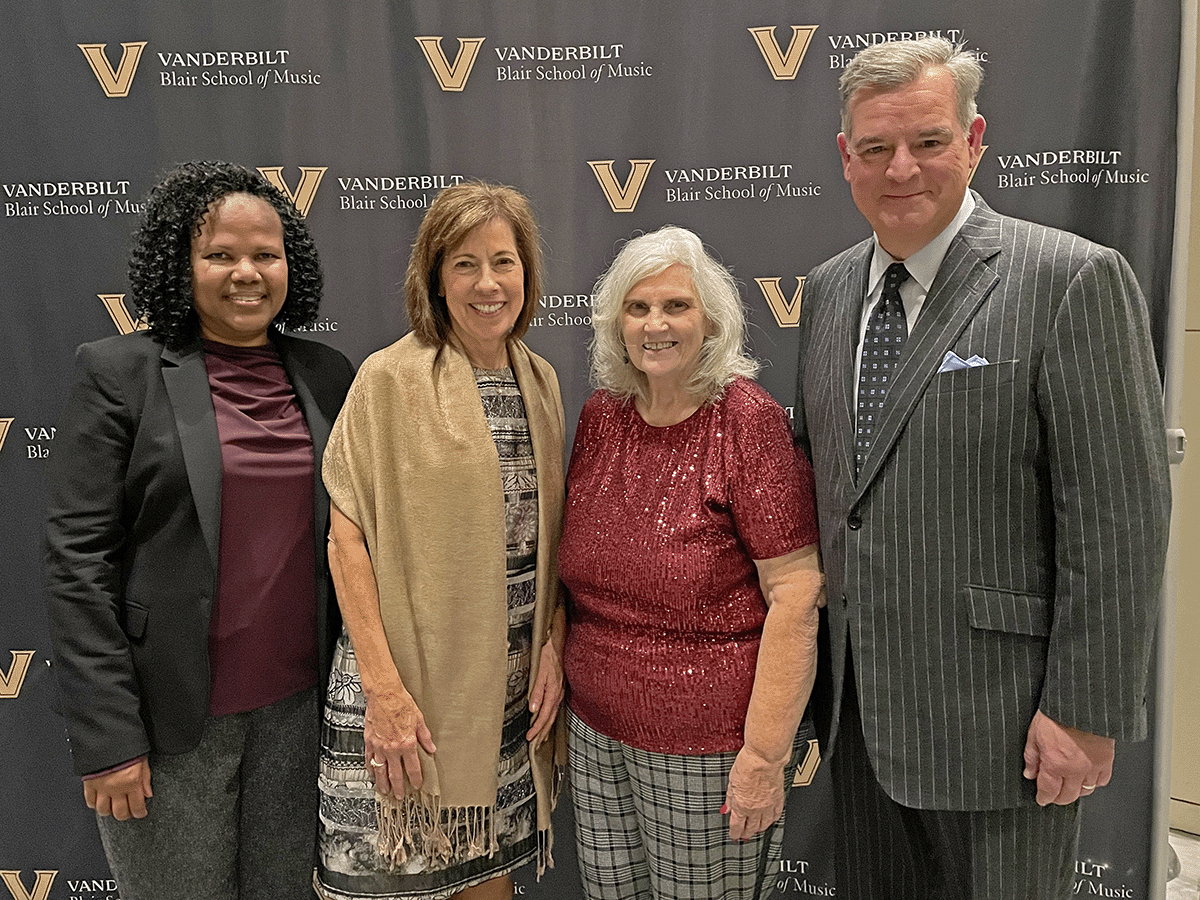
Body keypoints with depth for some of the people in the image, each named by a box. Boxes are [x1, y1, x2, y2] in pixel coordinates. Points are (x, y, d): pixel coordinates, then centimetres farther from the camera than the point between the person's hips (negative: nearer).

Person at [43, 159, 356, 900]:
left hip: (300, 705, 3)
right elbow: (78, 561, -9)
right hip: (172, 714, -3)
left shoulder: (328, 375, 4)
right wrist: (107, 738, -11)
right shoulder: (119, 372, -6)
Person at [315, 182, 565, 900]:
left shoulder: (541, 381, 7)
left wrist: (554, 645, 0)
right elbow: (348, 539, -12)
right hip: (408, 679, -4)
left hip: (512, 687, 5)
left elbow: (549, 533, 11)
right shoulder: (391, 378, -9)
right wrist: (383, 687, -16)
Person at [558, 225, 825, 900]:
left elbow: (796, 594, -17)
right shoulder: (600, 417, 3)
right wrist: (560, 684, 10)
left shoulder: (750, 421, -14)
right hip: (598, 731, 5)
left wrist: (765, 753, -18)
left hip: (709, 744, -5)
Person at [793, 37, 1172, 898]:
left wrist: (1087, 712, -15)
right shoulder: (827, 289, 6)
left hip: (996, 718, -5)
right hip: (858, 704, 6)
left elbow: (1120, 514, -15)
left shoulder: (1073, 279, -13)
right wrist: (820, 664, 11)